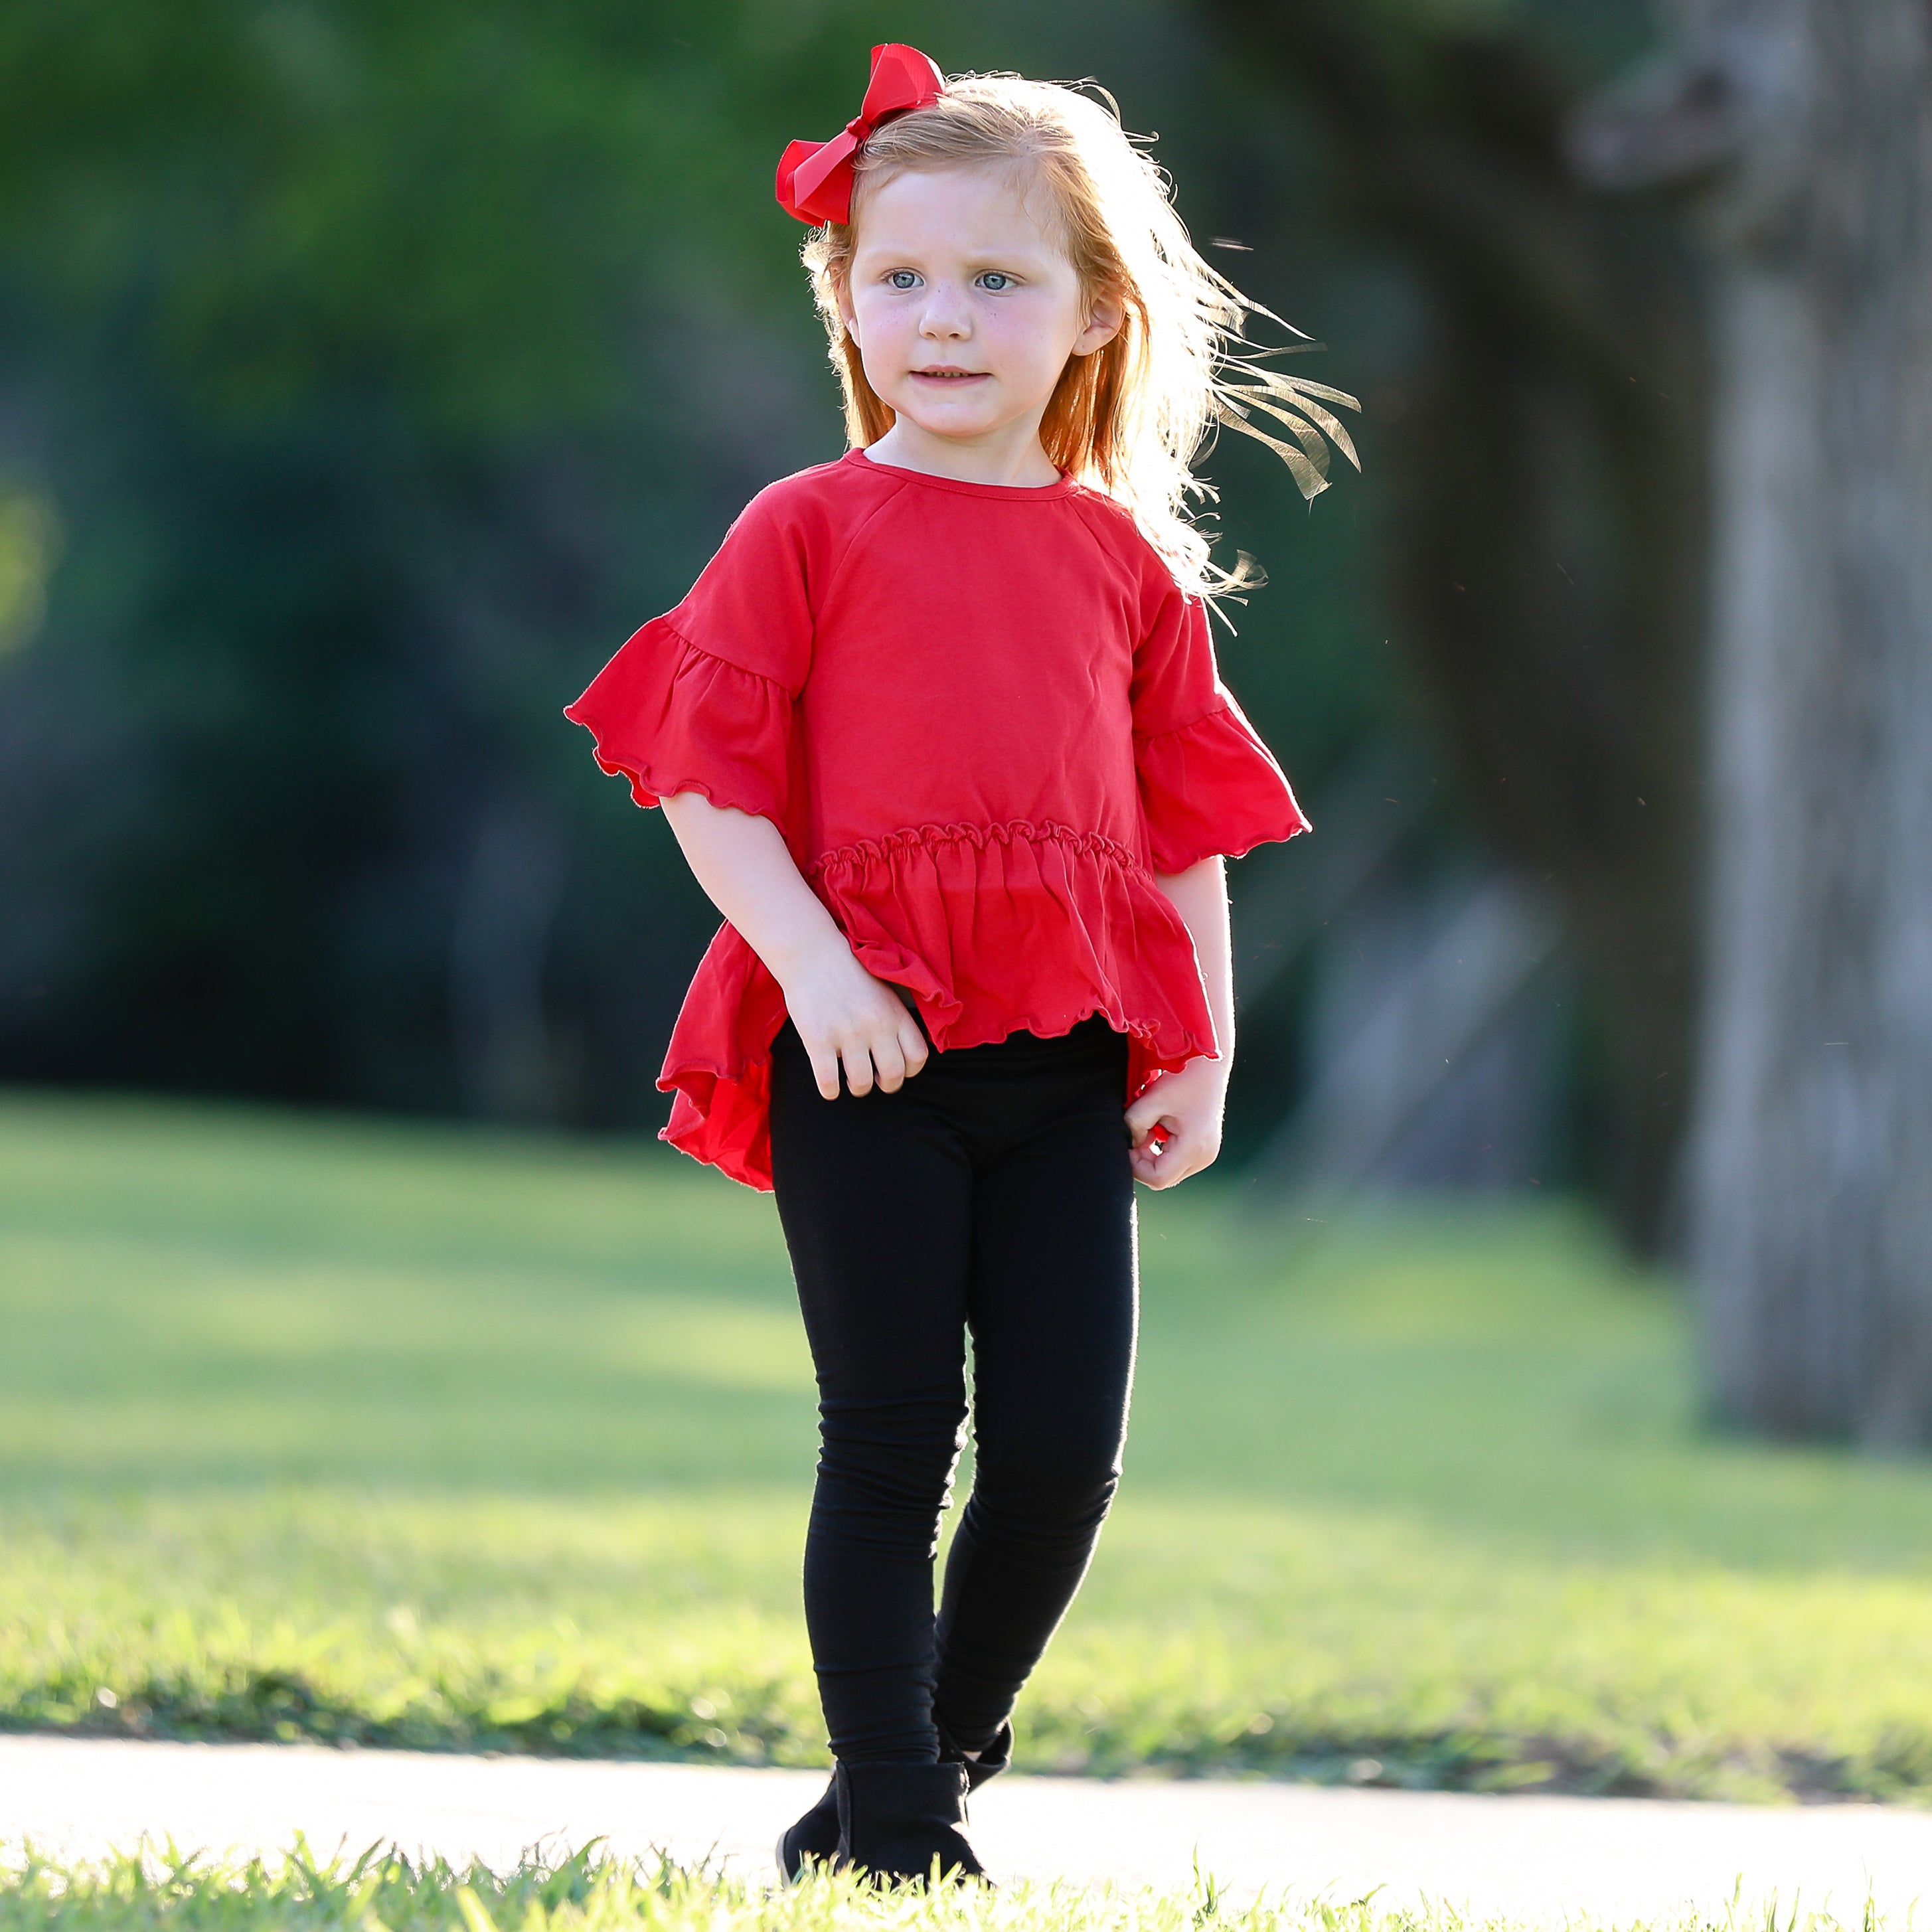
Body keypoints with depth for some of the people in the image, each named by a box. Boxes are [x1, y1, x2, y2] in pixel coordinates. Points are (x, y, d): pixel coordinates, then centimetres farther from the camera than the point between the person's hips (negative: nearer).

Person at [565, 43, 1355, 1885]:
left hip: (1067, 1062, 3)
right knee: (891, 1442, -1)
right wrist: (815, 968, -15)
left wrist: (1203, 1051, 7)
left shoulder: (1126, 562, 12)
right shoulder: (806, 530, 1)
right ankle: (892, 1826, 6)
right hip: (864, 1049, -3)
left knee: (1064, 1447, 1)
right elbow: (708, 776, -3)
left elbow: (1186, 829, 15)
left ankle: (934, 1764, 19)